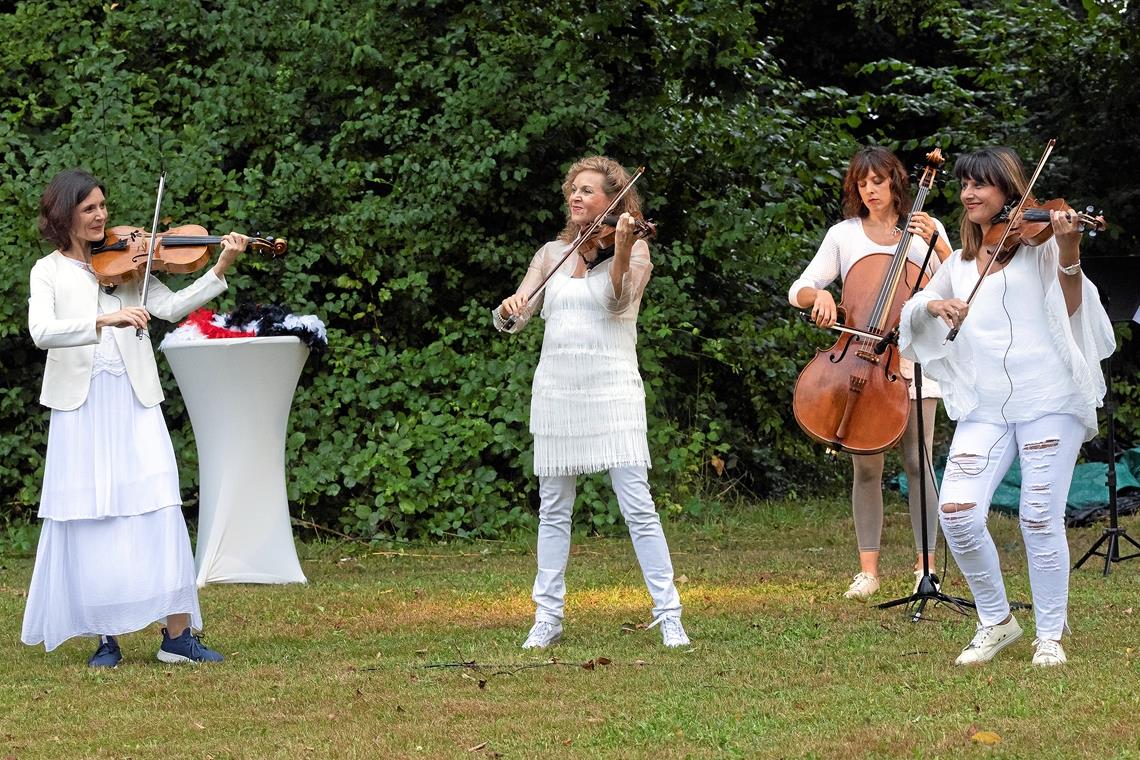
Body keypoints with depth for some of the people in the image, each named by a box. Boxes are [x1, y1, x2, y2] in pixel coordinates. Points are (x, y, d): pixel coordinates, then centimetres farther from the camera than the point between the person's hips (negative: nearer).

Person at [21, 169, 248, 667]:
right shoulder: (49, 272, 5)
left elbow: (171, 307, -2)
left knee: (159, 512, -8)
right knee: (90, 522, -2)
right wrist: (104, 320, -26)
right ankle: (107, 638, 6)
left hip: (133, 403, 1)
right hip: (80, 406, -1)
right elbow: (42, 331, -12)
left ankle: (178, 634, -7)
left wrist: (220, 269, -14)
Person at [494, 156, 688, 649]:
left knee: (638, 507, -10)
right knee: (553, 509, 7)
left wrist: (621, 251, -34)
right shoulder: (552, 255, 12)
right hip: (556, 390, 4)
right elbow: (512, 322, 5)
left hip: (612, 390, -4)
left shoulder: (634, 252, 2)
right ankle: (548, 617, 14)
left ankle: (669, 617, -9)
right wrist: (509, 309, -18)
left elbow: (618, 300, -18)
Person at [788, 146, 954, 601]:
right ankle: (868, 569, 4)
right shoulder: (844, 236, 7)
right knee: (866, 467, -1)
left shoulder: (925, 229, 5)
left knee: (917, 462, -6)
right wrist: (820, 294, -18)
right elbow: (797, 291, 3)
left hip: (911, 361, -1)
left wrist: (938, 244, -16)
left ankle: (925, 565, 0)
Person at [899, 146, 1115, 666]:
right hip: (984, 405, 4)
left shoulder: (1036, 242, 5)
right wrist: (934, 305, -4)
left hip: (1046, 400, -4)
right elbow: (910, 315, 18)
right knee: (956, 511, -11)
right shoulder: (960, 262, 19)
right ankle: (995, 622, 8)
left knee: (1040, 517, -6)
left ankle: (1050, 636, 9)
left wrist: (1068, 252, -22)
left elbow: (1070, 310, -7)